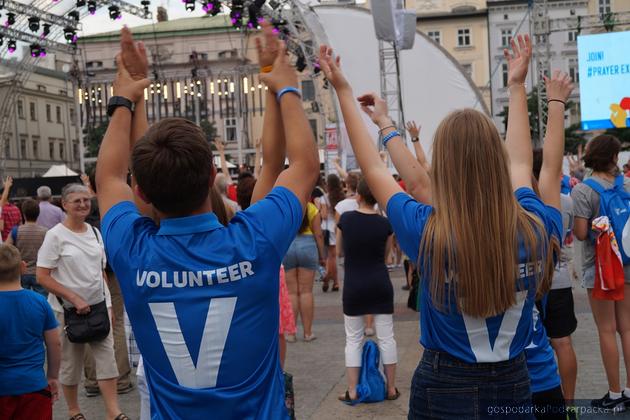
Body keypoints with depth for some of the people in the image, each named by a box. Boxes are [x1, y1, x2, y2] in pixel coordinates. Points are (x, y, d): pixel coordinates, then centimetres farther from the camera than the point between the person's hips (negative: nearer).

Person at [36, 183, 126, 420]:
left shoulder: (95, 232, 7)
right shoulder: (56, 235, -9)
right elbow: (42, 277, -12)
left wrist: (108, 303, 9)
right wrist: (74, 299, -16)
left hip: (99, 305, 4)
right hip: (68, 309, -4)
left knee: (107, 357, -2)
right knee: (71, 362, 7)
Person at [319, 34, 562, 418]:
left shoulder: (429, 235, -22)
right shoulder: (536, 231, -13)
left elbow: (373, 169, -7)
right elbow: (519, 164, 8)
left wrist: (344, 92, 4)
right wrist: (517, 86, 21)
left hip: (445, 388, -3)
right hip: (515, 386, 3)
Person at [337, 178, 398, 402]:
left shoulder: (346, 219, -6)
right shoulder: (385, 223, -5)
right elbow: (386, 253, 8)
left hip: (353, 285, -1)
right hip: (380, 284, 1)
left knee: (353, 339, 8)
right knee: (386, 337, 7)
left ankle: (352, 391, 8)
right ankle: (391, 388, 14)